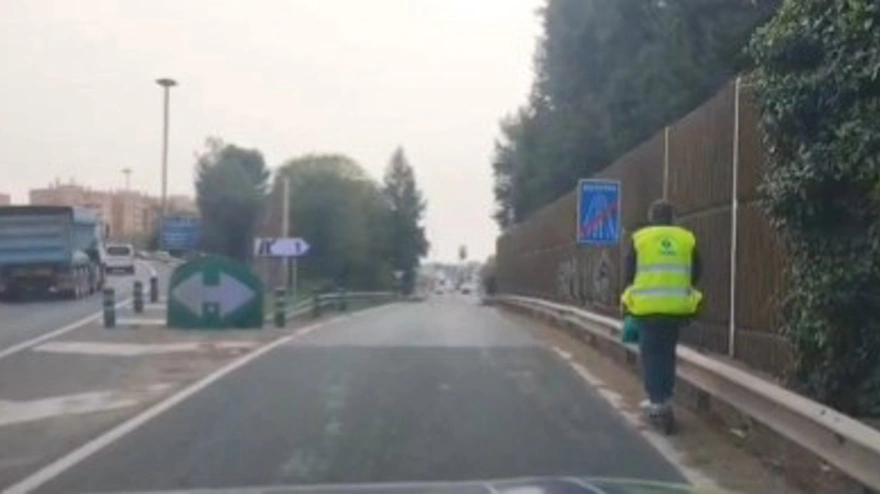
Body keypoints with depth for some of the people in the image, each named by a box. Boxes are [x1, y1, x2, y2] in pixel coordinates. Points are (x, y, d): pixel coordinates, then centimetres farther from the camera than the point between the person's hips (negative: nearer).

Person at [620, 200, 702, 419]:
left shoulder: (640, 238, 3)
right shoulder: (686, 239, 8)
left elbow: (628, 273, 6)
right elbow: (696, 272, 11)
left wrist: (631, 297, 20)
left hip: (647, 305, -2)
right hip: (676, 306, 2)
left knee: (651, 352, 5)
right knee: (667, 352, 14)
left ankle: (657, 400, 2)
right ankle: (665, 397, 16)